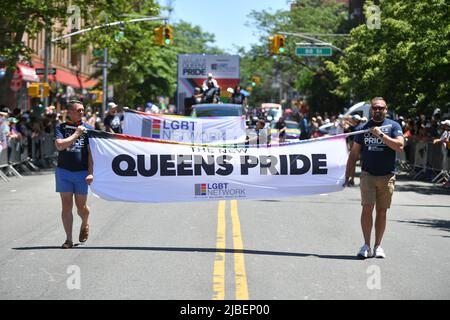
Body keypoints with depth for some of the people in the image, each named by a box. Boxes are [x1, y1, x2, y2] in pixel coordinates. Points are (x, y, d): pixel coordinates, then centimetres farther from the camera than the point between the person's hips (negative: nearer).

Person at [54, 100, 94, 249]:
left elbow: (91, 152, -1)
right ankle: (68, 239, 4)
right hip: (63, 171, 0)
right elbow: (60, 145, -14)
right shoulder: (61, 128, 3)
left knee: (81, 206, 5)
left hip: (82, 172, 0)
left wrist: (90, 172, -9)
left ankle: (85, 224, 38)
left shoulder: (88, 128, 3)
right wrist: (76, 134, -12)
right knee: (66, 206, -1)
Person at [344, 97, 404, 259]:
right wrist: (347, 176, 8)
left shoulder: (393, 126, 3)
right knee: (367, 208, -11)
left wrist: (381, 135, -16)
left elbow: (399, 146, -12)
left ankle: (378, 246, 14)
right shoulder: (363, 128, 9)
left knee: (382, 211, 4)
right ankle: (366, 245, -6)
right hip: (367, 174, 1)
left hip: (387, 176, -1)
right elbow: (354, 153, 12)